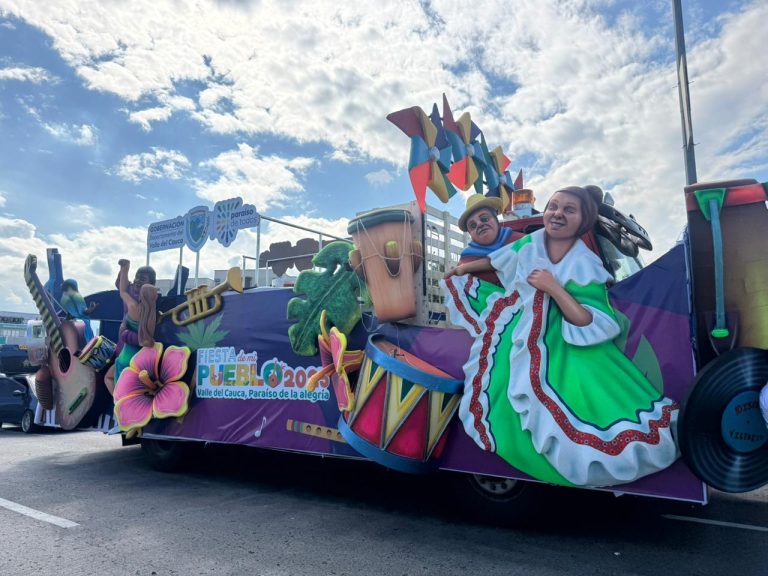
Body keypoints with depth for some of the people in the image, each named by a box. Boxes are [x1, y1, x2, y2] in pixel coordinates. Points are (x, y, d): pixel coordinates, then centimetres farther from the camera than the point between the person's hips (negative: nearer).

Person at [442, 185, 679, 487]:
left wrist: (554, 288, -34)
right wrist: (465, 267, 31)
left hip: (558, 349, -5)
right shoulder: (531, 243, -7)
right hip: (517, 338, 5)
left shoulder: (585, 265, -20)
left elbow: (592, 324, -24)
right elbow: (496, 260, 16)